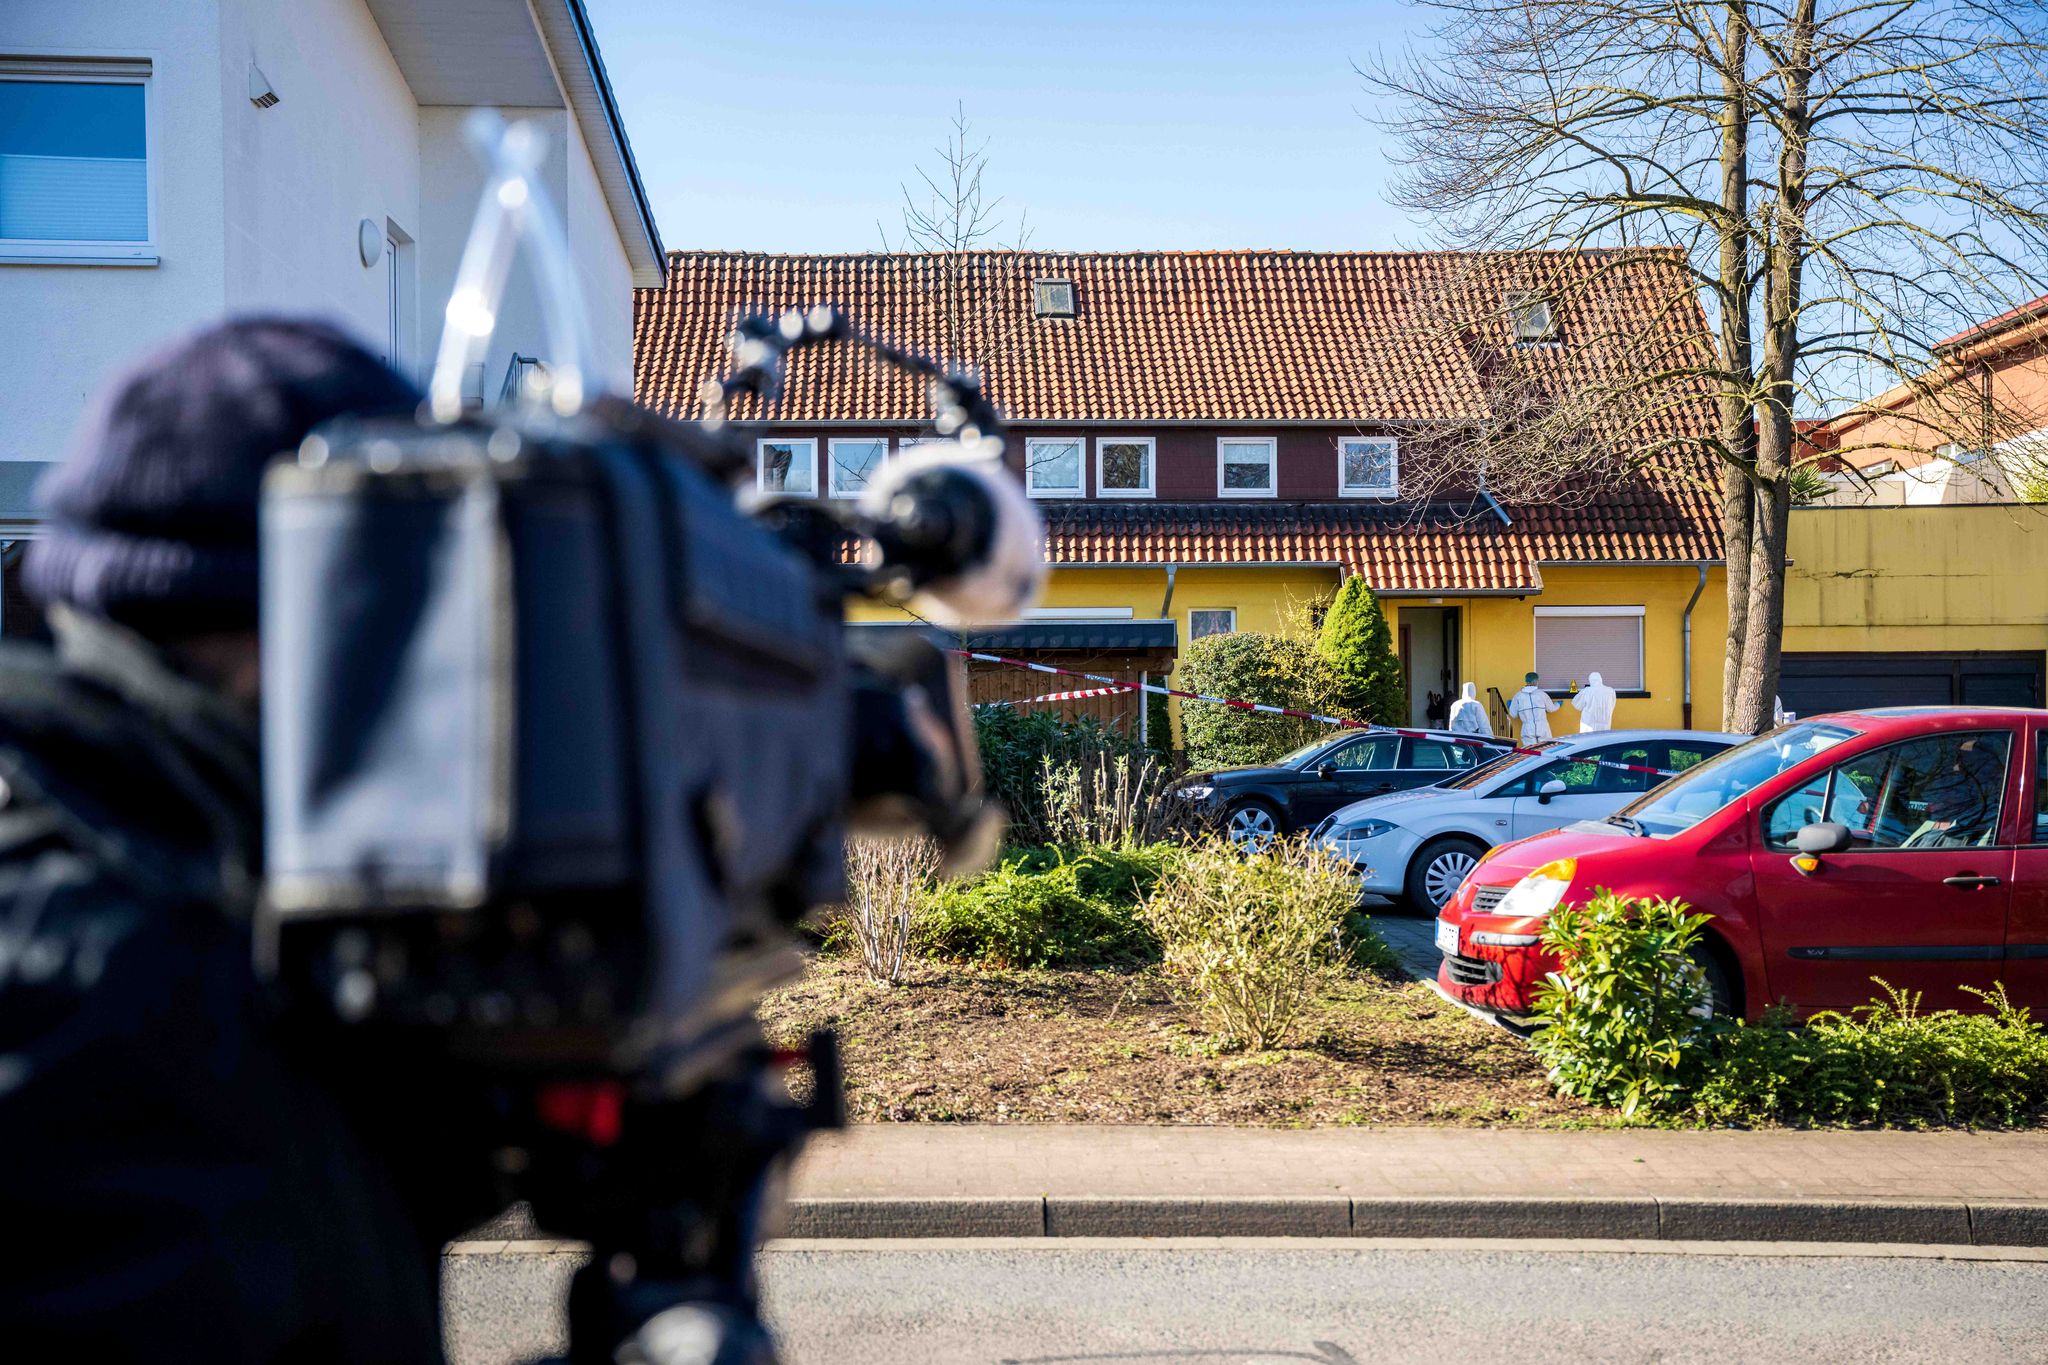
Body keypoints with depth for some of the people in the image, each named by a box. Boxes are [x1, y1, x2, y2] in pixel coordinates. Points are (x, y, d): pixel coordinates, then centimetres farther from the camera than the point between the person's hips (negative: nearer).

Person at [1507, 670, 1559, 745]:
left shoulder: (1518, 696, 0)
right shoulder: (1541, 693, -1)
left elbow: (1513, 714, 5)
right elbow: (1551, 708, 12)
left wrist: (1510, 706, 27)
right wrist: (1557, 704, 35)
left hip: (1528, 731, 0)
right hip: (1543, 729, 0)